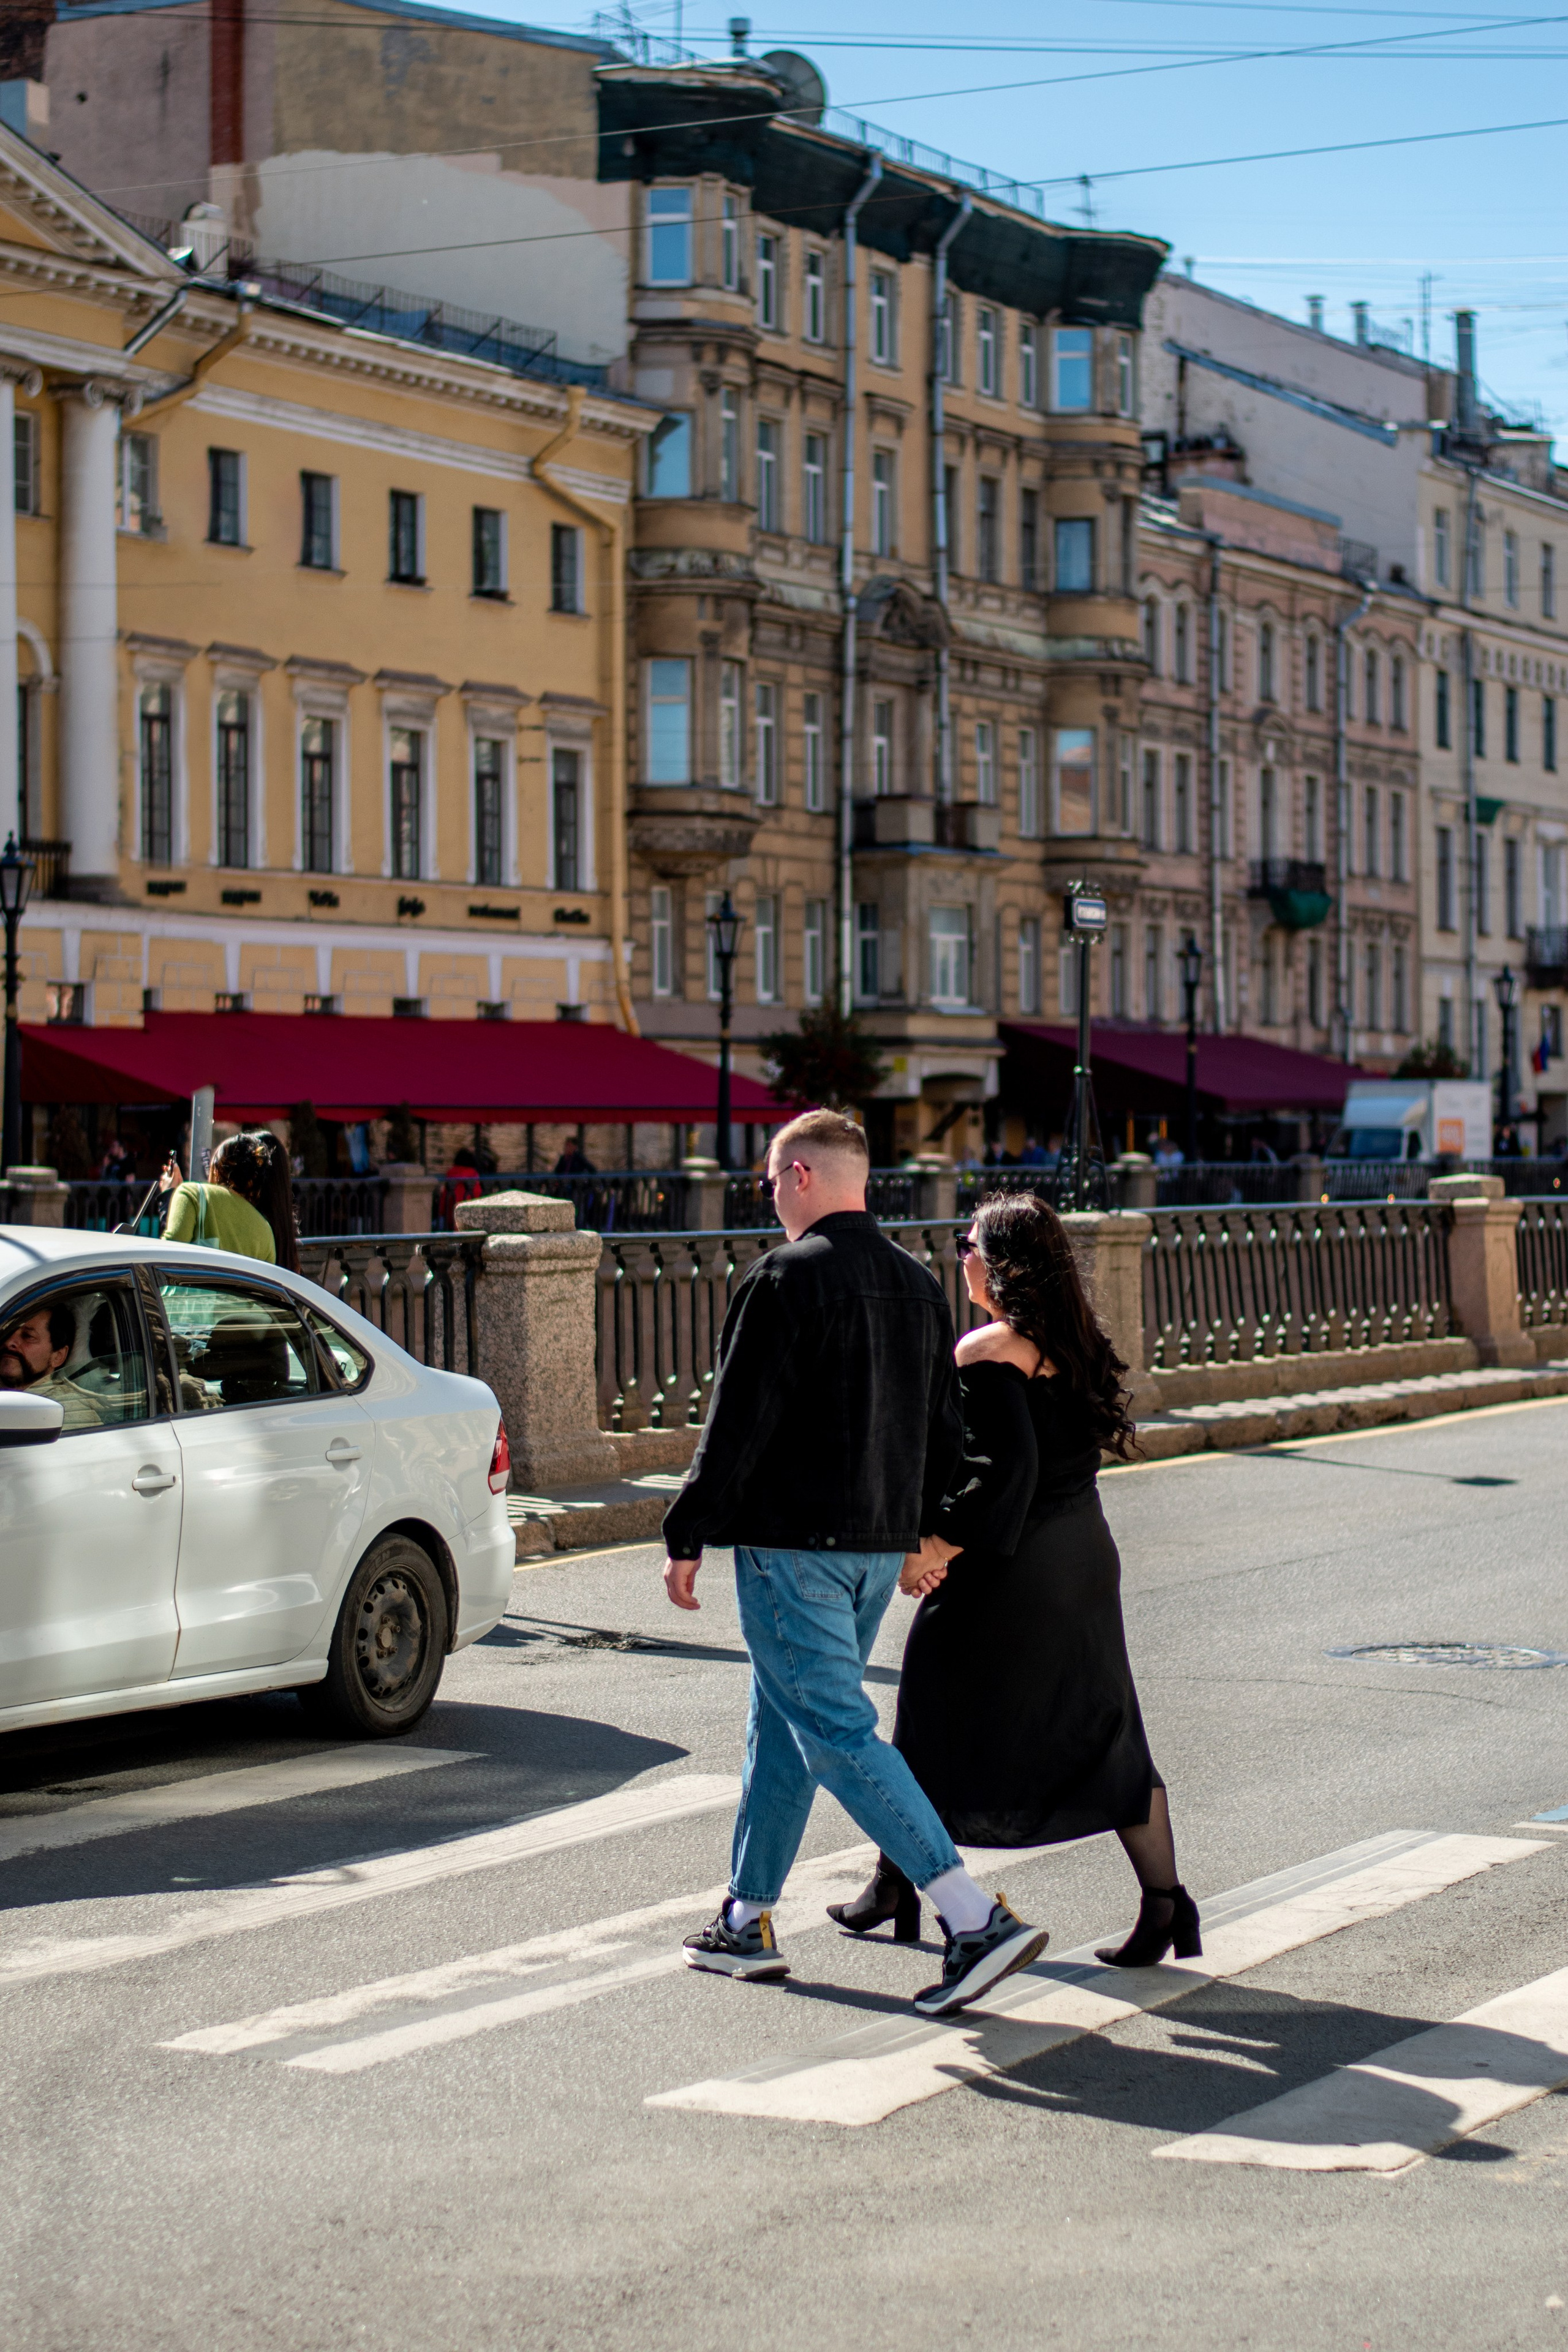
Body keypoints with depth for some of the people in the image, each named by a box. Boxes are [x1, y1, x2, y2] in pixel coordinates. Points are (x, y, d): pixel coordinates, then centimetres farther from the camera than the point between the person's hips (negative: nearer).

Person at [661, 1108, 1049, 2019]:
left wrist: (688, 1537, -9)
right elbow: (945, 1431, 16)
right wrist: (919, 1536, 24)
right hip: (879, 1547, 9)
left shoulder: (788, 1279, -14)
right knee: (782, 1727, 19)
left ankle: (976, 1917, -17)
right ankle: (749, 1920, 26)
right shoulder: (919, 1284, 11)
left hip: (792, 1543, -9)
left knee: (838, 1734, -9)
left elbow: (738, 1424, -16)